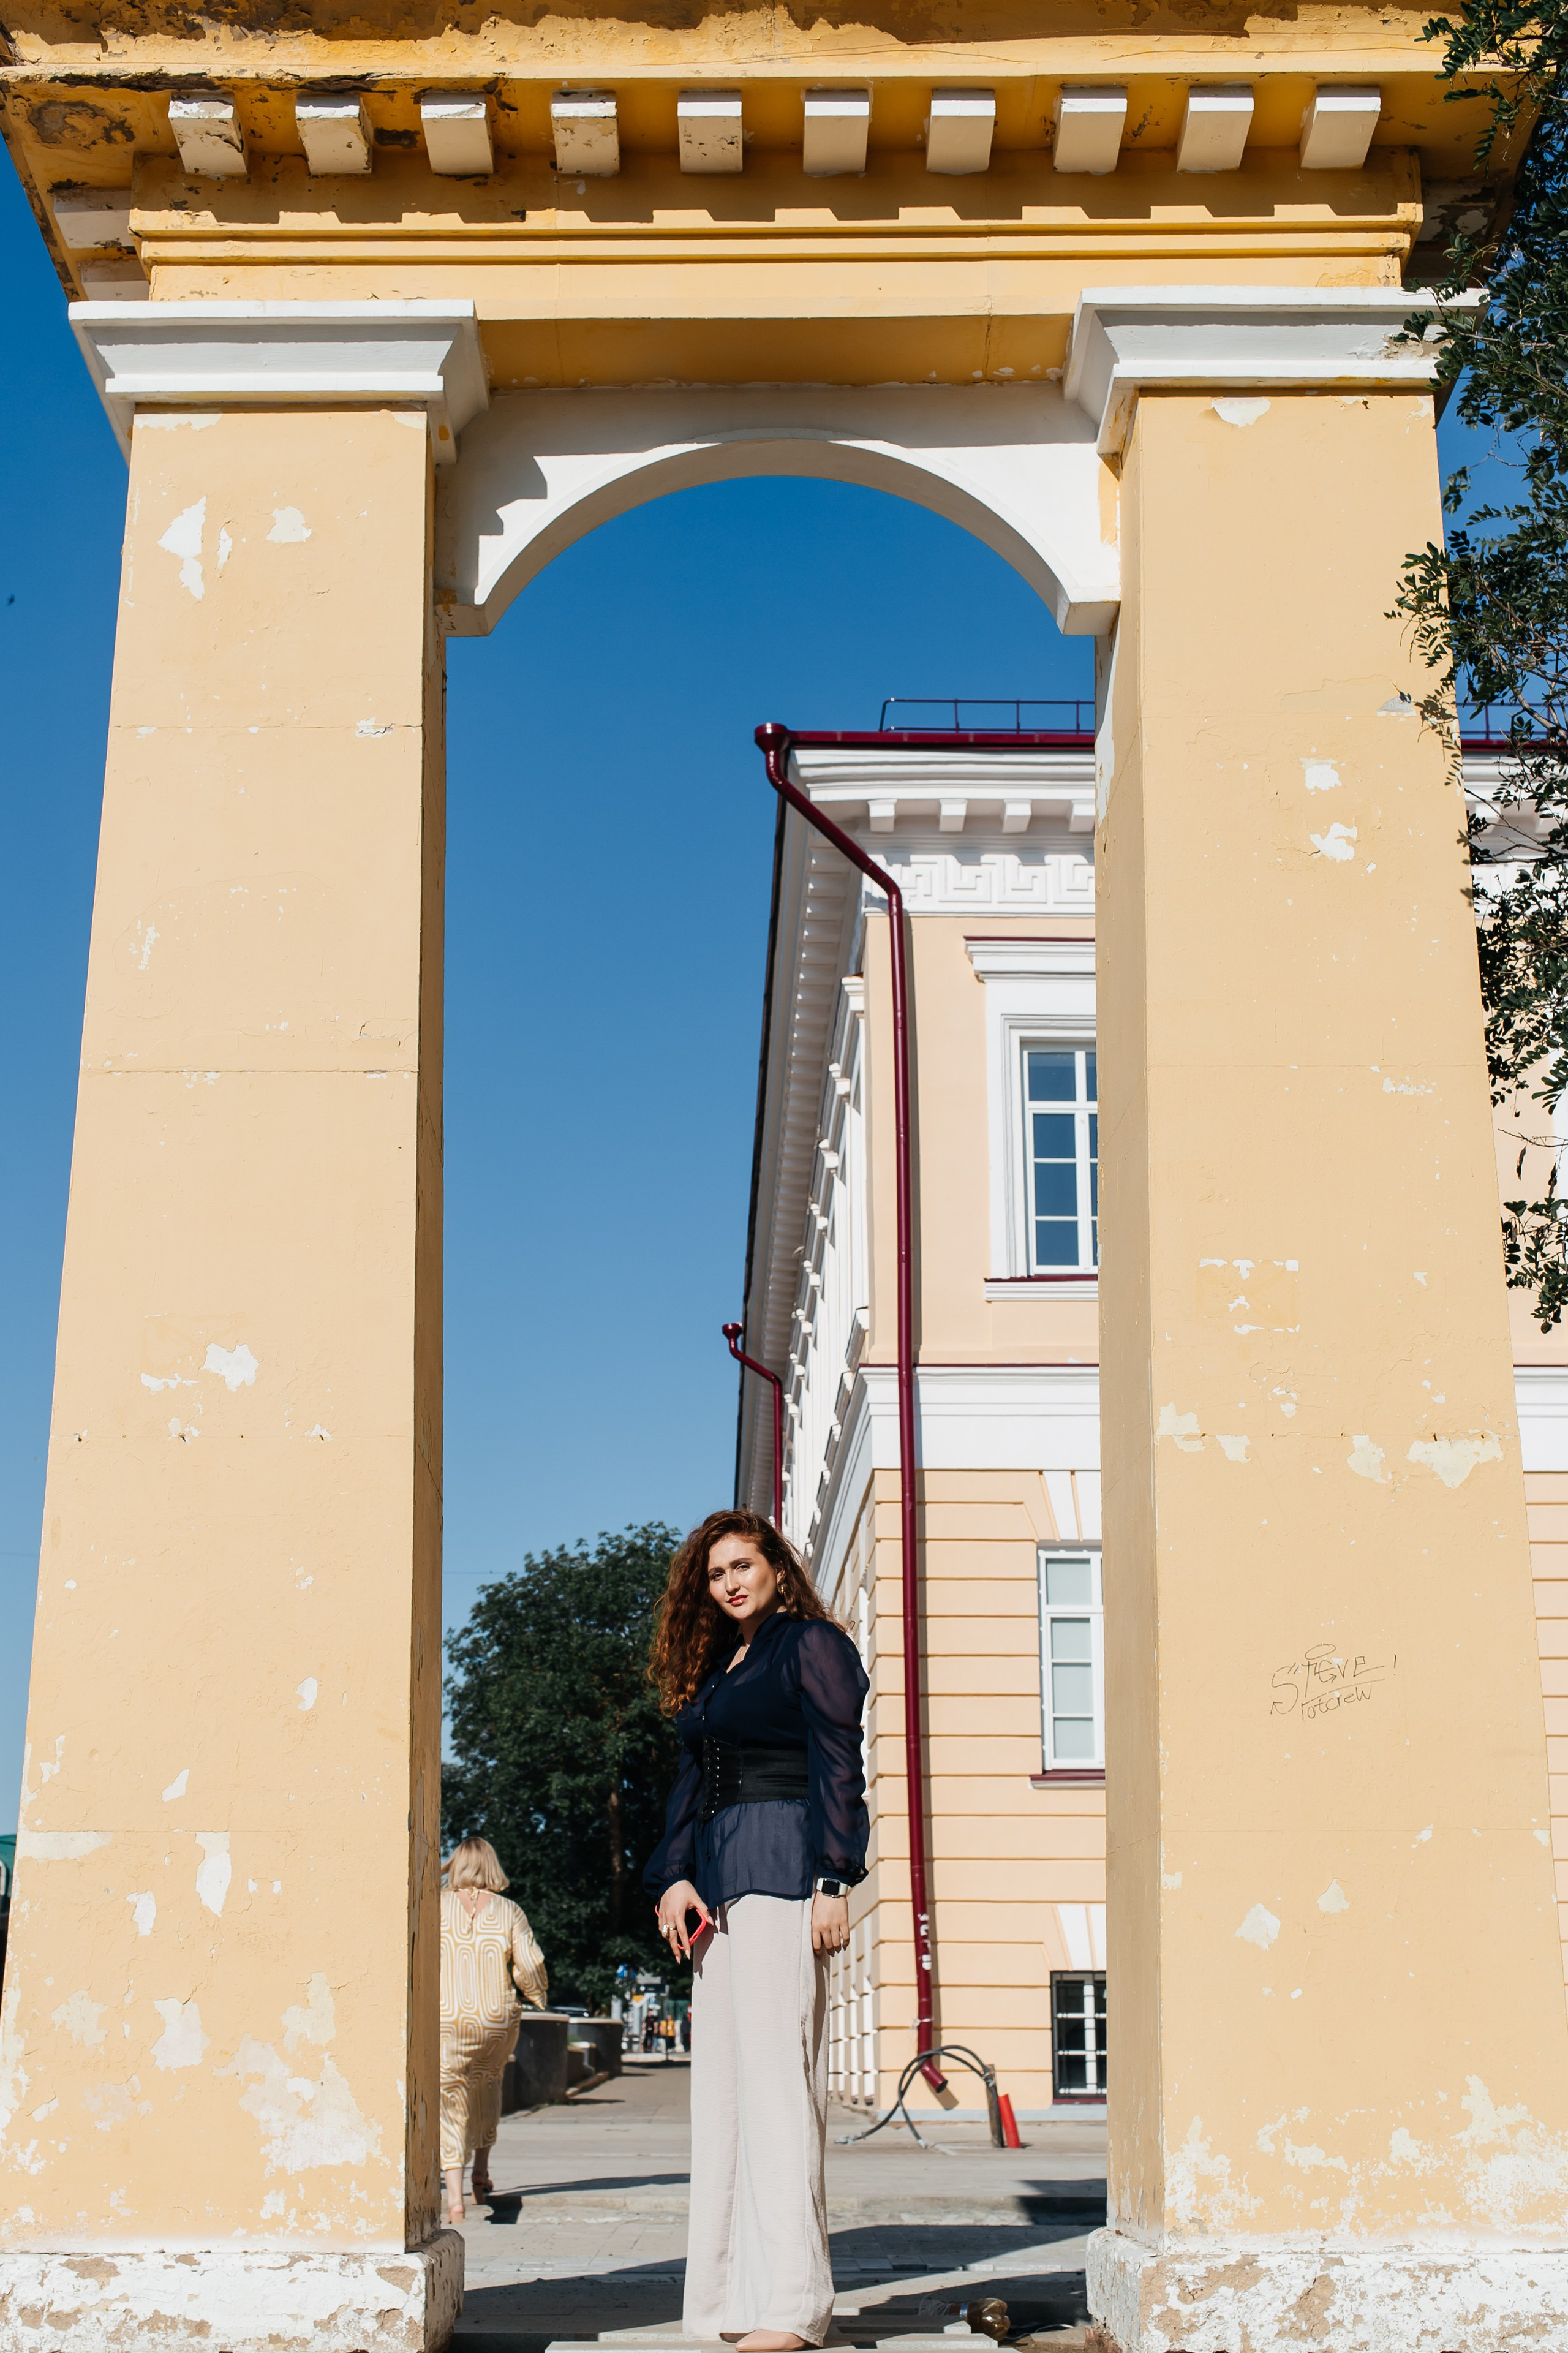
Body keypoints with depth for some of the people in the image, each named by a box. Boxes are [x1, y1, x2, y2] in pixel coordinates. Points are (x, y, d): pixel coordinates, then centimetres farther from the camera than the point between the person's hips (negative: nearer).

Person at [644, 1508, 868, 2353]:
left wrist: (833, 1882, -15)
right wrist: (675, 1875, 2)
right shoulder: (712, 1671, 23)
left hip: (783, 1868, -8)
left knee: (775, 2068, -12)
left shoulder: (812, 1645, 1)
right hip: (719, 1877, 8)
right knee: (723, 2076, 5)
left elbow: (838, 1768, -6)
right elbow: (690, 1779, 17)